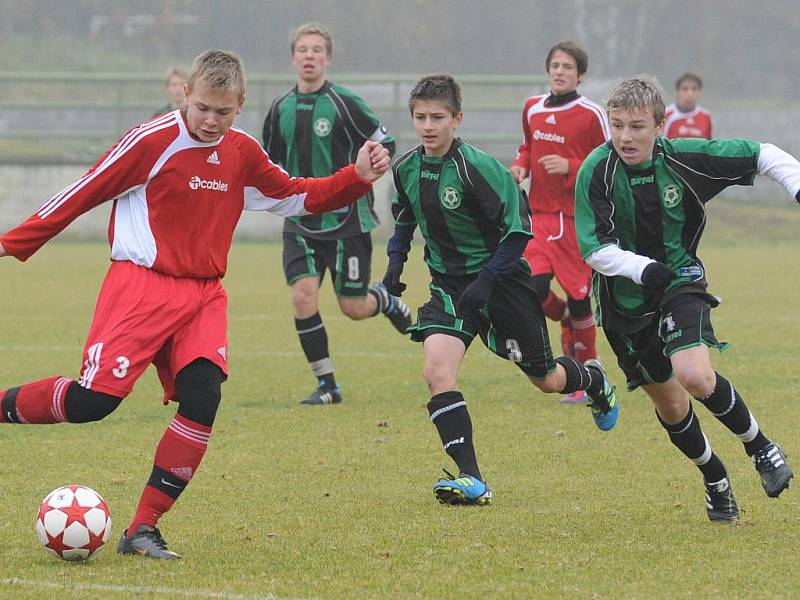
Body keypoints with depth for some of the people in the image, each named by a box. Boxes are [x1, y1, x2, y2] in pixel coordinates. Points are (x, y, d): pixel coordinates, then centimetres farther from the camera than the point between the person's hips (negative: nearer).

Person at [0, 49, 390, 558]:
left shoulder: (243, 155, 10)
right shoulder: (152, 141, -8)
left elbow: (295, 196, 22)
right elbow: (82, 194, -3)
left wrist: (358, 178, 6)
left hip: (204, 296, 5)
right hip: (141, 286, -5)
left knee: (202, 399, -16)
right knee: (96, 397, -20)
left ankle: (143, 530, -8)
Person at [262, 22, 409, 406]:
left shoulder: (344, 104, -10)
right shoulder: (281, 109, 4)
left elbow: (385, 144, -4)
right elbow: (271, 160, 19)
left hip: (345, 220, -3)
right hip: (300, 223, 3)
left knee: (353, 308, 0)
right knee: (302, 296, -13)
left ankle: (385, 300, 38)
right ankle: (326, 386, -2)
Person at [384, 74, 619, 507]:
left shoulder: (477, 168, -24)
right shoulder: (406, 169, -5)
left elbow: (518, 229, -19)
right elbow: (404, 219, 17)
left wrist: (486, 280, -25)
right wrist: (394, 264, 3)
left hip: (501, 280, -4)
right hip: (449, 285, 4)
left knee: (546, 380, 13)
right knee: (437, 368, -22)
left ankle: (594, 380, 51)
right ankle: (471, 480, -22)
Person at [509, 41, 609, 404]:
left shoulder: (591, 115, -8)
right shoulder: (532, 109, 7)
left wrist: (570, 167, -18)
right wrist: (520, 165, 3)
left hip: (579, 217, -3)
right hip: (540, 214, 3)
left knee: (578, 299, 2)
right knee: (533, 289, -14)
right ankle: (566, 320, 22)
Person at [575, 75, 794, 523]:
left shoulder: (685, 158, -14)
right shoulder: (596, 172, -17)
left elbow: (762, 154, -1)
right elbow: (594, 250, -19)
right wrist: (642, 268, -35)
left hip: (681, 283, -1)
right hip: (625, 300, 1)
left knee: (694, 375, -26)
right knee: (670, 405, 8)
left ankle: (760, 447, -2)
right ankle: (716, 481, 33)